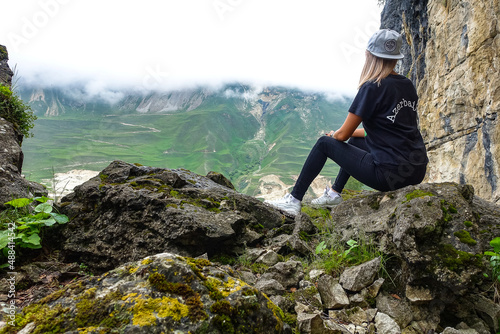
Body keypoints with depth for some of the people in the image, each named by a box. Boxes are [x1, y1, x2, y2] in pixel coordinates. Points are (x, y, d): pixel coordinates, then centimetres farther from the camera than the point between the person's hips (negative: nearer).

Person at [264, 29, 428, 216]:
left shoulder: (372, 88, -12)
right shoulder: (408, 85, 11)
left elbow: (343, 134, -8)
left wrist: (333, 135, 16)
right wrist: (355, 132, 27)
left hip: (391, 175, -8)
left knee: (324, 143, 6)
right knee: (356, 140, 29)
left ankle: (294, 201, 13)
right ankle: (335, 193, 40)